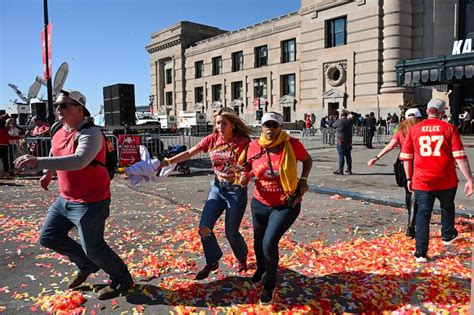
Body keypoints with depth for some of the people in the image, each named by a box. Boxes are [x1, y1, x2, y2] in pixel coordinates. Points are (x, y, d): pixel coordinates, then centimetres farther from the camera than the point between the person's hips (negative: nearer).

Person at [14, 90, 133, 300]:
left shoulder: (90, 133, -22)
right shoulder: (59, 131, 6)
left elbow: (79, 161, -41)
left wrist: (38, 162, -44)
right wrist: (47, 172, 31)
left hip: (90, 202, -9)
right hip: (65, 199, 9)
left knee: (93, 248, -1)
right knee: (48, 237, 15)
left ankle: (121, 280, 24)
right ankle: (87, 265, 34)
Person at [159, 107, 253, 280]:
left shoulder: (243, 141, -15)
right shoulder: (212, 139, -4)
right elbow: (189, 153, -5)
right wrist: (167, 162, -15)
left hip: (236, 189, -4)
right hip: (217, 187, 4)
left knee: (231, 232, 4)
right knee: (204, 227, 0)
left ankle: (242, 258, 37)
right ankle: (212, 262, 24)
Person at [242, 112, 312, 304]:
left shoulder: (292, 145, -16)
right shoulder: (254, 147, -10)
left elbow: (307, 160, 3)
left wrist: (303, 179, -12)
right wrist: (246, 176, -12)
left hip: (286, 205, -3)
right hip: (260, 203, 4)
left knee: (269, 242, -16)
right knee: (258, 242, 20)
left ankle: (270, 285, 13)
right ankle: (261, 267, 57)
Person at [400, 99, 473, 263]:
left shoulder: (414, 129, 1)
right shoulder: (449, 128, -3)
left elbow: (406, 157, 4)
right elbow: (460, 156, -8)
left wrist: (409, 178, 13)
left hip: (422, 181, 0)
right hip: (447, 181, 0)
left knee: (423, 214, 6)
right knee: (447, 207, 27)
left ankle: (420, 253, 4)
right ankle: (448, 235, 47)